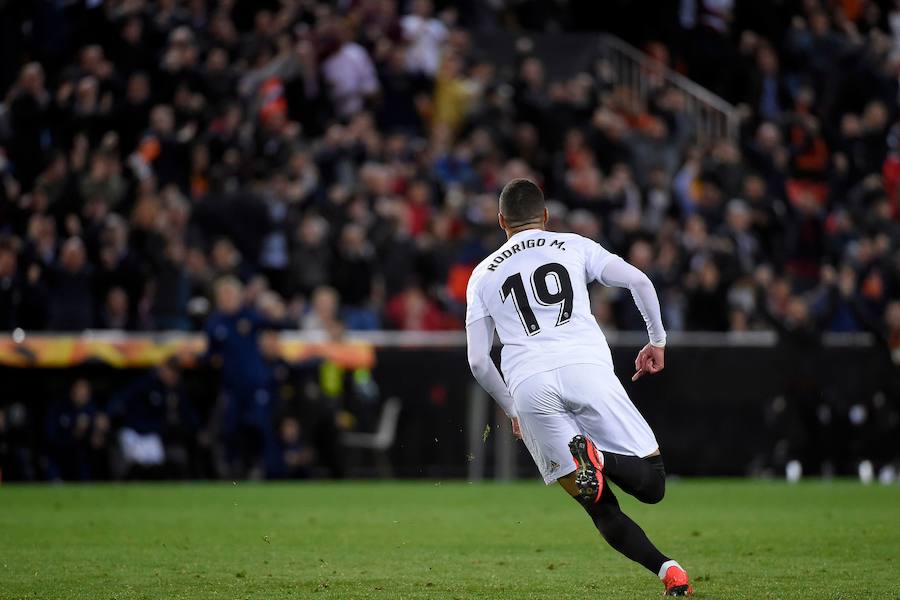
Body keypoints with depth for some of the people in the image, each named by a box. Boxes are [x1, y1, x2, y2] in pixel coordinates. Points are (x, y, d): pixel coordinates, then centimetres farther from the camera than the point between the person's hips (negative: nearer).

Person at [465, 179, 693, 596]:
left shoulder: (483, 275, 22)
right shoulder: (574, 247, 20)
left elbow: (478, 361, 17)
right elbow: (639, 281, 8)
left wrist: (512, 410, 31)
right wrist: (657, 341, 21)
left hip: (528, 384, 1)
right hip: (586, 366, -1)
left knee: (602, 509, 5)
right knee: (652, 484, 2)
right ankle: (597, 457, -29)